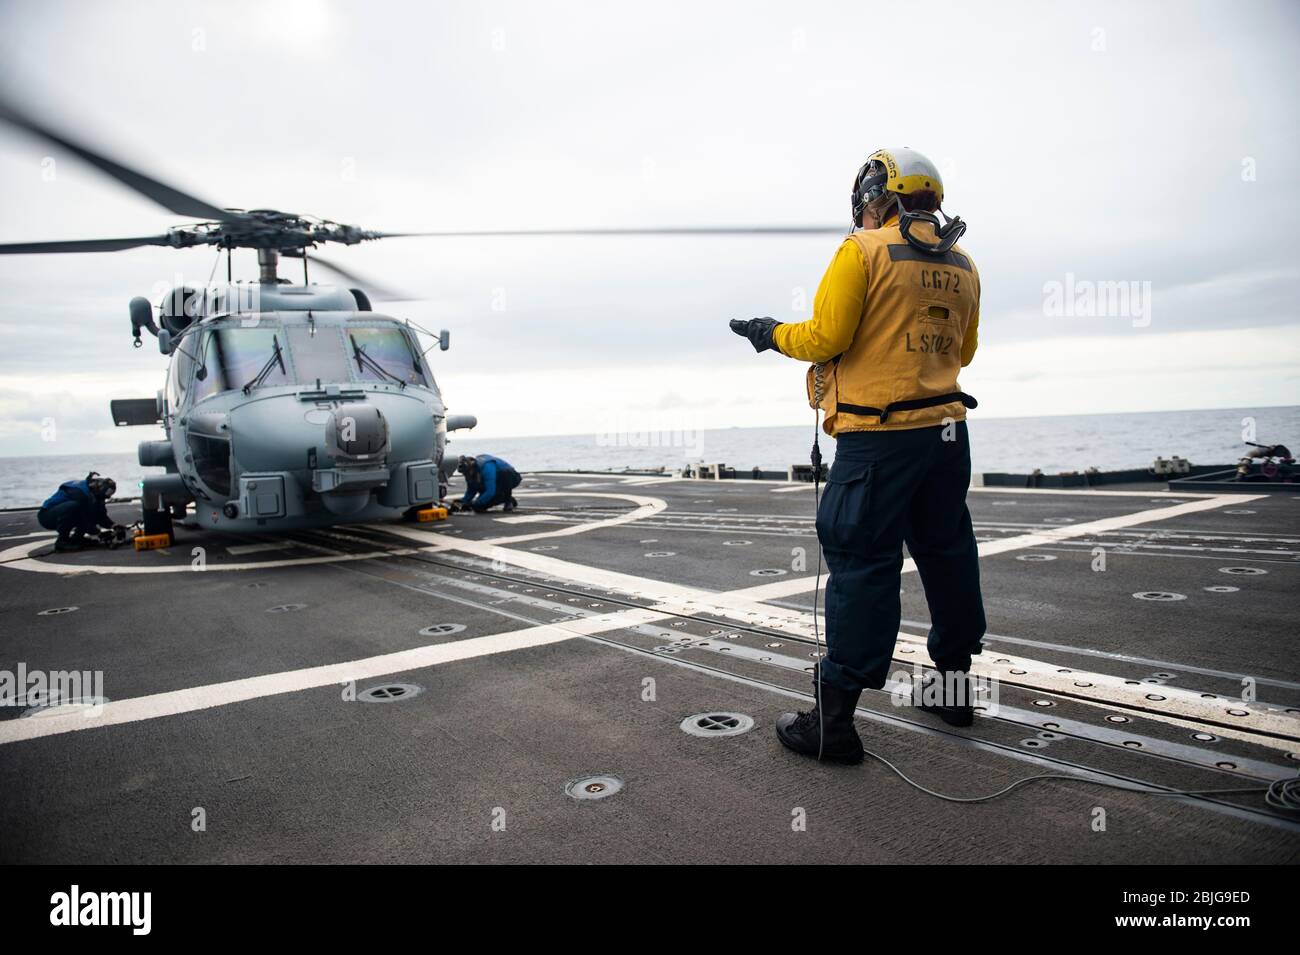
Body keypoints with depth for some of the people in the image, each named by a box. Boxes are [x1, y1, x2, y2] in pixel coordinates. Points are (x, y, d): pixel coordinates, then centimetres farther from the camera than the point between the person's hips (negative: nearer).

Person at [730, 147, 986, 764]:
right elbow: (961, 351, 19)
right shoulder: (960, 264, 13)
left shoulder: (862, 251, -8)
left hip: (878, 437, -7)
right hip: (947, 432, 7)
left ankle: (834, 720, 1)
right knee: (945, 552, 18)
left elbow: (824, 338, -12)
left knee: (862, 566, -5)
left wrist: (772, 334, 5)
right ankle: (953, 683, 32)